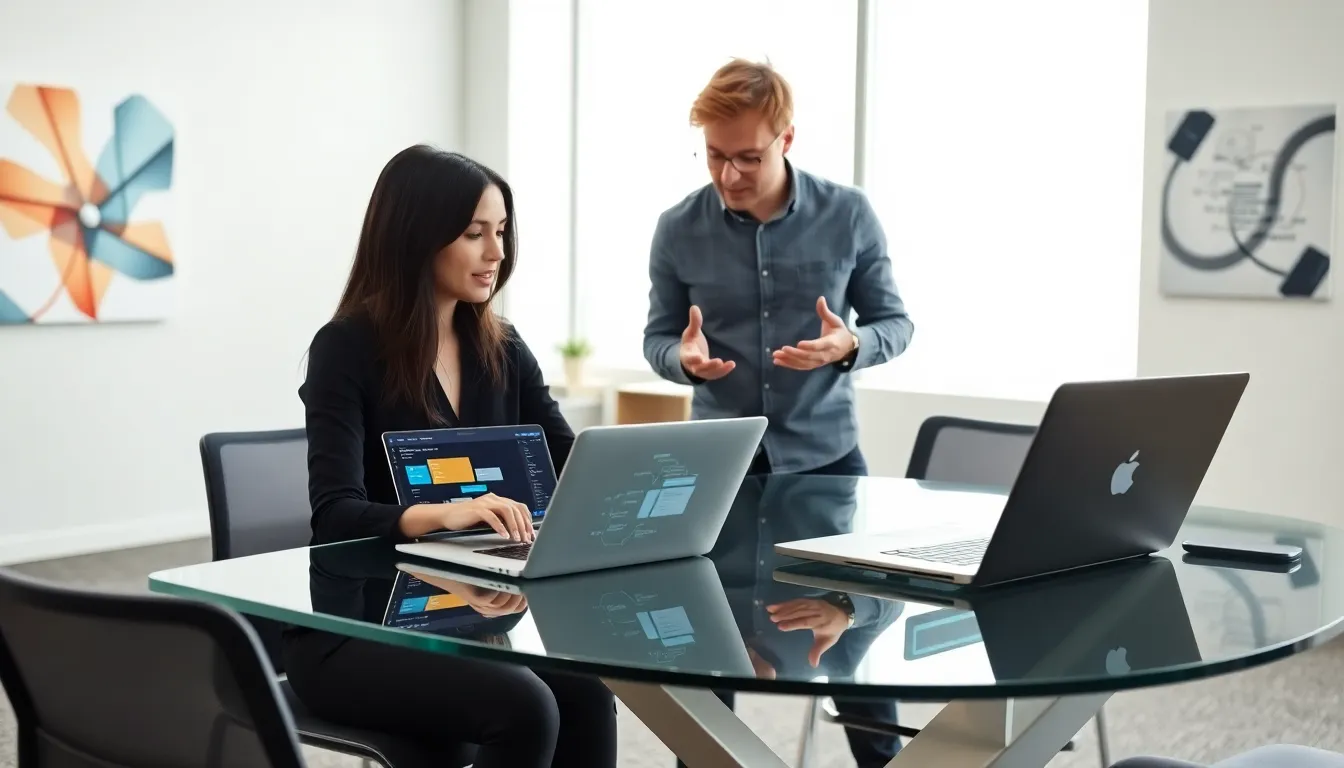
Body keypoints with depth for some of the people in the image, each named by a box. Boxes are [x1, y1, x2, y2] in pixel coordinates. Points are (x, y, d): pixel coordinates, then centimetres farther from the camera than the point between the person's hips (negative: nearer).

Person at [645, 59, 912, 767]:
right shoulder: (678, 229, -5)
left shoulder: (848, 215, -6)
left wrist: (848, 346, -21)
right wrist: (685, 358, -19)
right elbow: (657, 337, 5)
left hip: (825, 455, 0)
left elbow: (895, 322, 1)